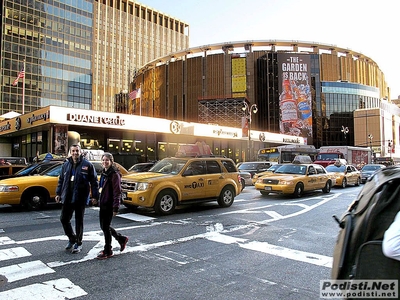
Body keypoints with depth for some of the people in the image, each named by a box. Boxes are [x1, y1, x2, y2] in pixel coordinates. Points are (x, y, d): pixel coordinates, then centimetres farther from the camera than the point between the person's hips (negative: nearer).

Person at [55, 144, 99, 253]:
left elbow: (94, 181, -5)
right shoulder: (66, 165, 9)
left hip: (80, 198, -5)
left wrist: (94, 195, -9)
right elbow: (61, 180, 17)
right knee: (64, 219, 8)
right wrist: (58, 193, 12)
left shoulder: (87, 165, -5)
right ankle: (72, 239, 31)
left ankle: (78, 243, 19)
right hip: (67, 197, 5)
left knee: (79, 221, 5)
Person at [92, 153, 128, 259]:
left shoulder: (114, 174, -14)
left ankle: (107, 252, 14)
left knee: (106, 227, -1)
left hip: (109, 205, -9)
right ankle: (121, 239, 32)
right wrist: (97, 199, 18)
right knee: (103, 226, 15)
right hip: (102, 204, 9)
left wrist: (115, 208, -21)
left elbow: (117, 192, -18)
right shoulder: (104, 173, 13)